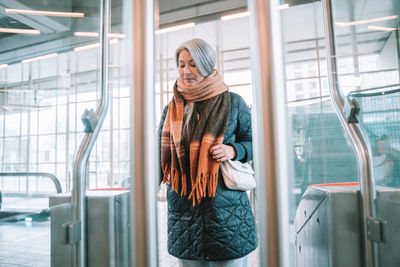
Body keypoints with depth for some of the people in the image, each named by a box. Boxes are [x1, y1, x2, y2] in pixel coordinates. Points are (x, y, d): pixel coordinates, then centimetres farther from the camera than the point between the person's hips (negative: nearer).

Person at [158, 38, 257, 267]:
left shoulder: (232, 102, 2)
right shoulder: (172, 108, 10)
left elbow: (254, 142, 8)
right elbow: (161, 152, 12)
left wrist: (233, 151, -12)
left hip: (226, 206, -2)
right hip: (183, 207, 3)